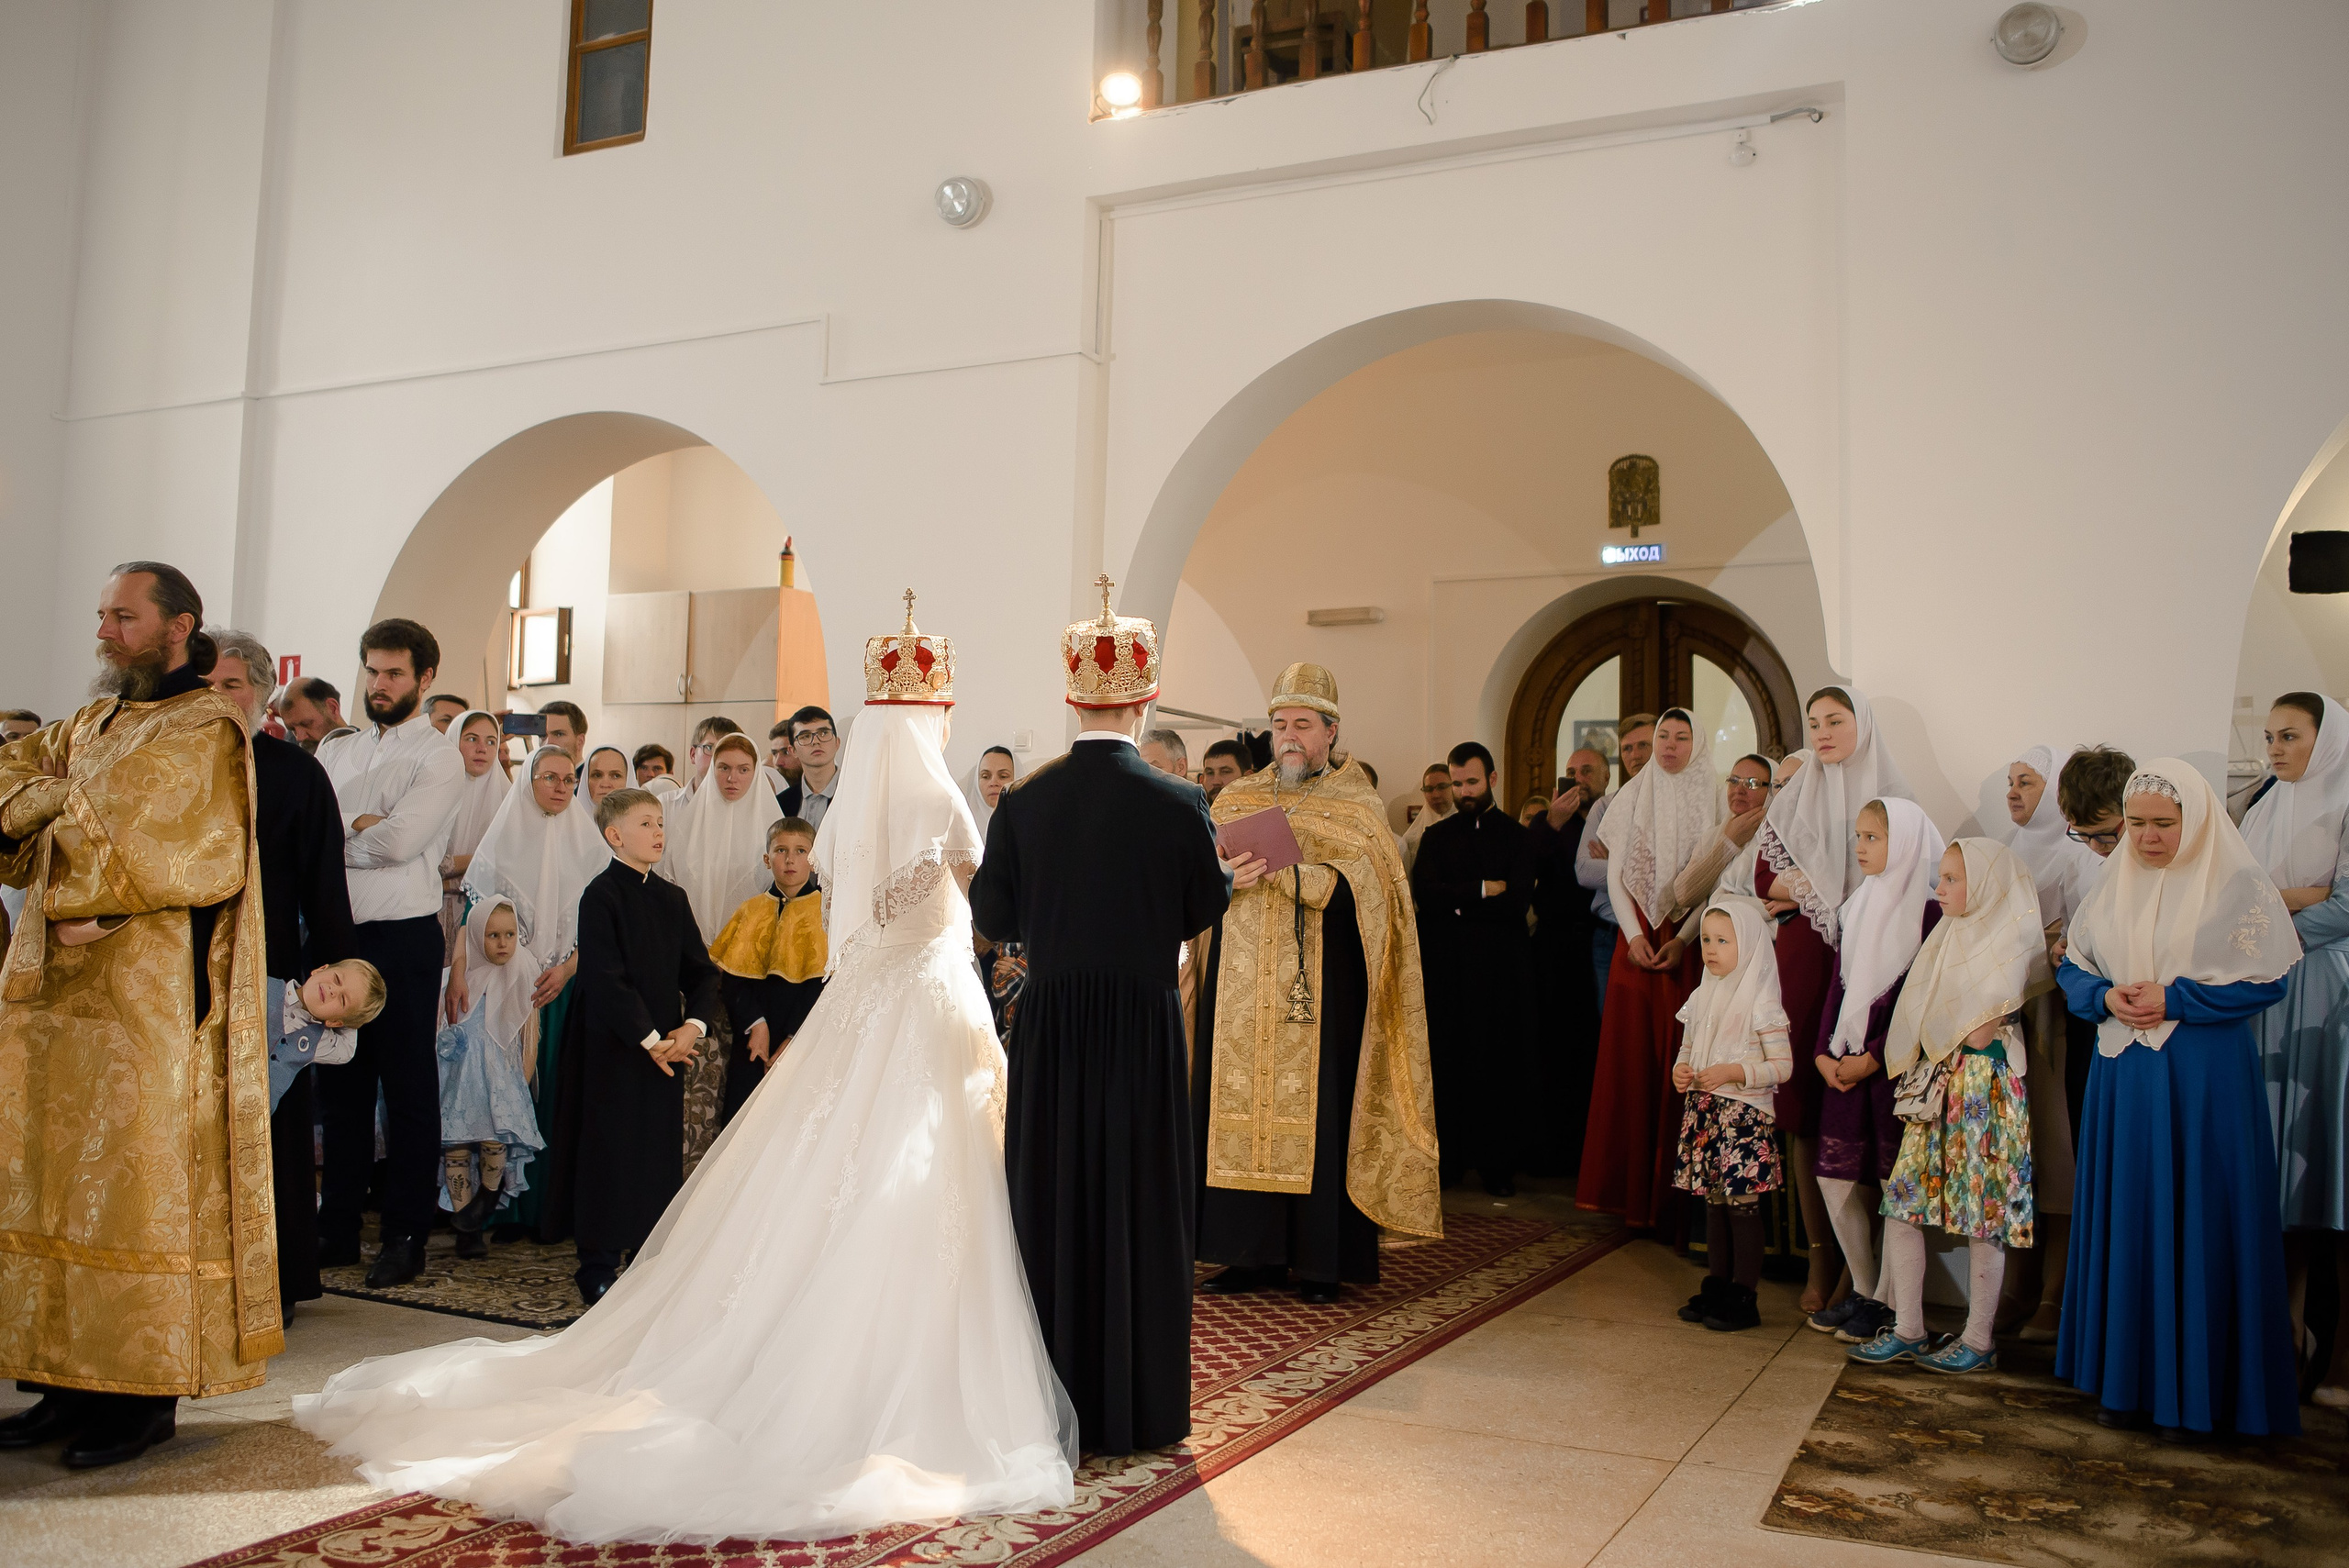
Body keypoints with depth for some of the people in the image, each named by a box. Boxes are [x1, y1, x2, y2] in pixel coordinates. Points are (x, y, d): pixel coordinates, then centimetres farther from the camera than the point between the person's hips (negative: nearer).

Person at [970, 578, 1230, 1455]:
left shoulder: (1025, 802, -5)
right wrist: (1231, 863, 22)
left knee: (1050, 1202, 12)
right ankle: (1136, 1408, 18)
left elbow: (993, 920, 1)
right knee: (1139, 1206, 8)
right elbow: (1205, 908, 2)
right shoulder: (1178, 803, -9)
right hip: (1144, 1033, -1)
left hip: (1049, 1032, 2)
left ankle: (1054, 1402, 21)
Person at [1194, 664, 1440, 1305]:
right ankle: (1257, 1253, 11)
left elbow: (1356, 891, -11)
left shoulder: (1357, 805, 3)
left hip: (1319, 985, -4)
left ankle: (1324, 1258, 4)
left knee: (1316, 1107, -5)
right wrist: (1225, 875, -13)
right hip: (1243, 987, 4)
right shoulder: (1237, 800, 15)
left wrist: (1280, 871, -20)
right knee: (1243, 1106, 2)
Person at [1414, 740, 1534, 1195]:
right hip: (1446, 966, 2)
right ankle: (1447, 1159, 11)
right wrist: (1484, 890, -8)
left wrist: (1457, 902, -7)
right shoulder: (1436, 836, 14)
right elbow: (1423, 893, -3)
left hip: (1499, 966, -2)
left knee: (1499, 1063, 0)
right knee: (1445, 1062, 1)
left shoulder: (1516, 835, 6)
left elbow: (1519, 900, -9)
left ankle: (1498, 1165, 9)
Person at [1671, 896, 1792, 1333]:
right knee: (1714, 1201, 13)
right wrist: (1680, 1071, -1)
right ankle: (1716, 1286, 22)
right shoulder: (1701, 997, 11)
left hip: (1745, 1115, -6)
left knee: (1743, 1204, -2)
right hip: (1703, 1113, 7)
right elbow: (1687, 1048, 20)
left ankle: (1745, 1297, 6)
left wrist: (1733, 1073, -21)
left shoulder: (1761, 1001, -10)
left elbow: (1782, 1065, -12)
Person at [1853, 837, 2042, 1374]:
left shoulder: (2012, 941, -8)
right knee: (1902, 1204, 3)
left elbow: (1981, 1030, -13)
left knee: (1983, 1213, 0)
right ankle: (1907, 1330, 10)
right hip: (1933, 1085, 7)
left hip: (1985, 1085, -7)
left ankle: (1978, 1341, 10)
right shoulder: (1947, 937, 15)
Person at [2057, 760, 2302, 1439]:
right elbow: (2073, 967, 11)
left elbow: (2264, 982, -8)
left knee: (2199, 1227, 0)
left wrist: (2174, 1000, -16)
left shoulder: (2237, 885, -5)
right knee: (2122, 1222, 9)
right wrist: (2106, 997, -9)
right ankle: (2126, 1378, 21)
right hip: (2122, 1076, 5)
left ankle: (2195, 1390, 12)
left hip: (2205, 1080, -4)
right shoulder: (2112, 885, 8)